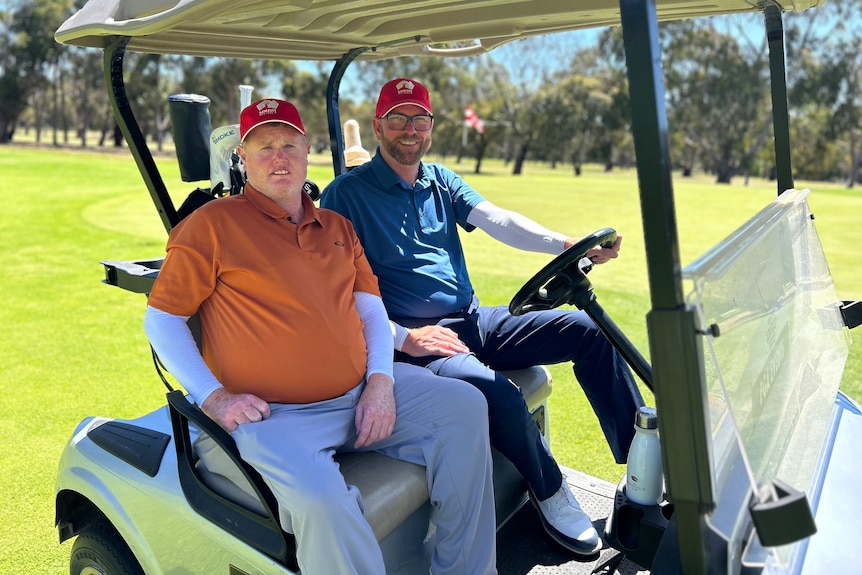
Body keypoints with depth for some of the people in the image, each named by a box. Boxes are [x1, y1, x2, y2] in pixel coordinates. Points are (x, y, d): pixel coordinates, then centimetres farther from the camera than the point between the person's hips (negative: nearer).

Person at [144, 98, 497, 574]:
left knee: (464, 405, -5)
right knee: (321, 498, -34)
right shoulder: (212, 224, 0)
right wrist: (213, 396, -12)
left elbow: (371, 308, 12)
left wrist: (381, 382, -5)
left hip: (359, 396, 6)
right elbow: (160, 319, -1)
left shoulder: (339, 228, 16)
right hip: (273, 413, -6)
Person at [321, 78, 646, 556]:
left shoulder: (442, 181, 15)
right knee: (498, 394, -32)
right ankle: (550, 494, -2)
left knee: (587, 330, -4)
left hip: (475, 323, 7)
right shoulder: (347, 193, -3)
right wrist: (402, 338, -19)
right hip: (414, 341, -6)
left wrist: (565, 243, -20)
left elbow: (496, 220, -2)